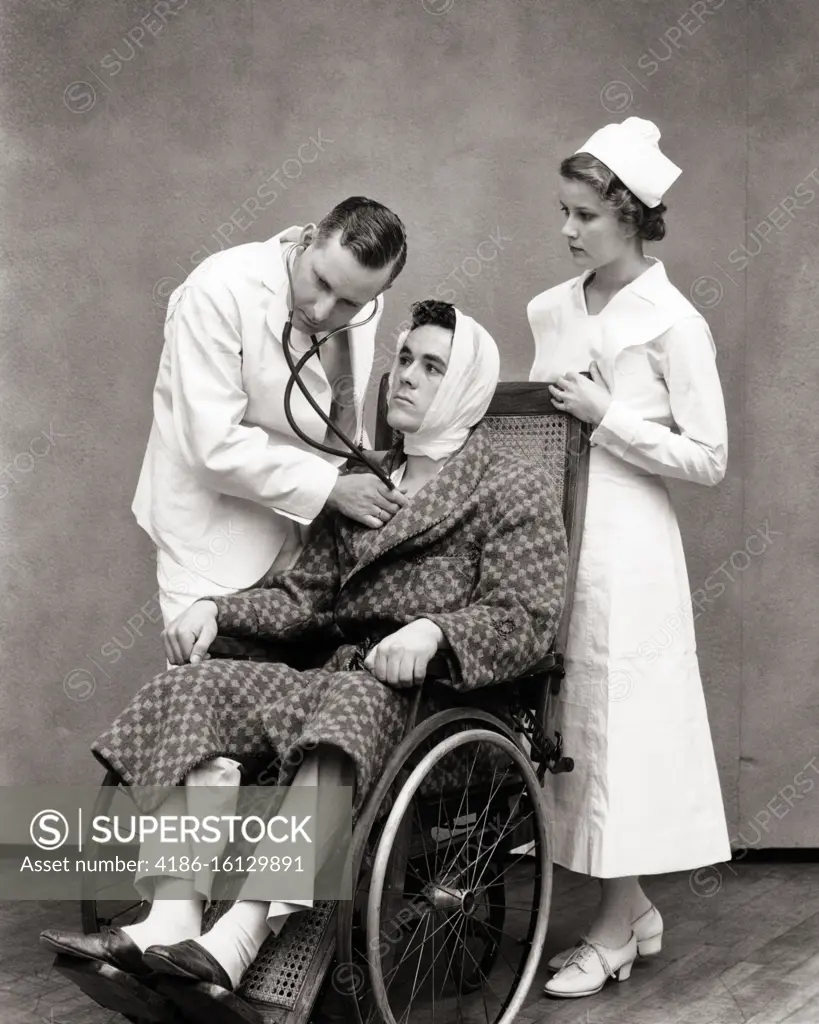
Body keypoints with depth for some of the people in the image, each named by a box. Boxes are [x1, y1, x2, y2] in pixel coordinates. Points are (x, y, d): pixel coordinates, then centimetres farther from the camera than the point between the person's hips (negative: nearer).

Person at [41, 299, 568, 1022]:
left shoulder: (513, 488, 6)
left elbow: (528, 620, -6)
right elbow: (304, 596, 20)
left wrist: (434, 630, -24)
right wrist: (218, 609, 3)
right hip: (341, 672, 6)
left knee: (346, 706, -39)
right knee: (193, 690, -18)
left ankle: (239, 939, -47)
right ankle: (171, 920, -31)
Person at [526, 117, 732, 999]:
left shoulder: (673, 324, -8)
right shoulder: (549, 311, 10)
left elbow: (707, 459, -9)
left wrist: (607, 417, -15)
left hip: (624, 545, -6)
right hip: (553, 537, 7)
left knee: (617, 720, 0)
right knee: (572, 718, 10)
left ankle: (614, 930, 14)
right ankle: (631, 908, 25)